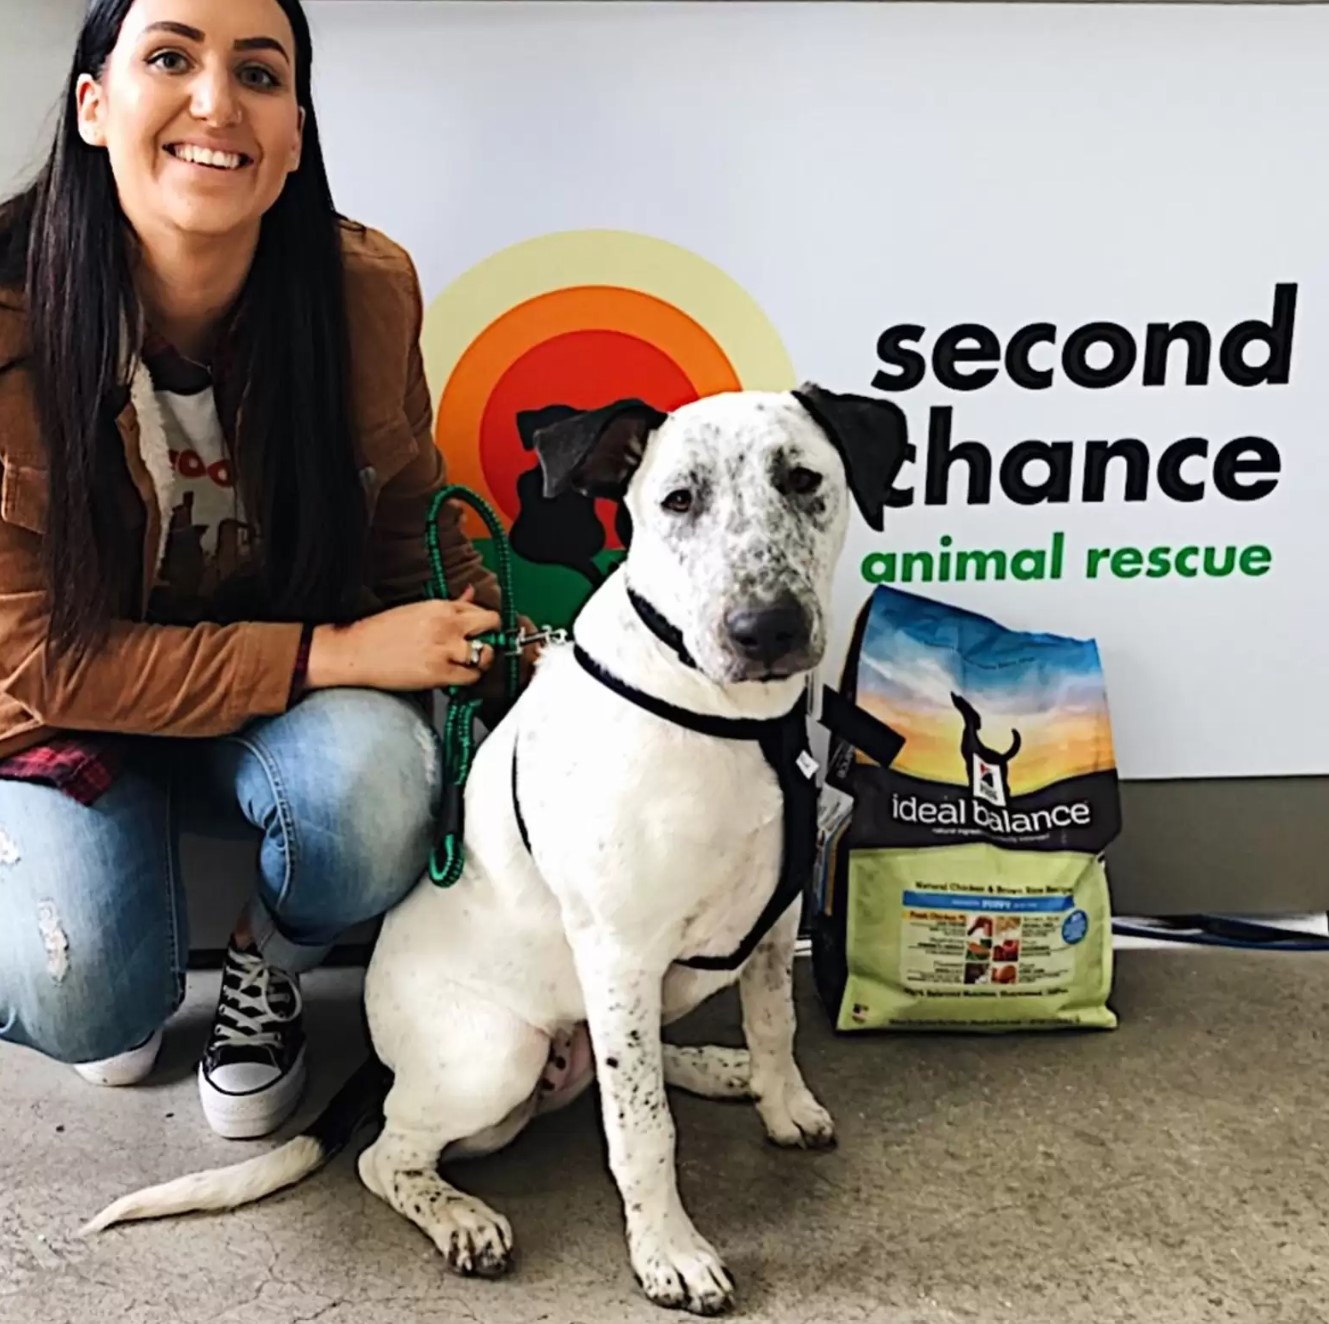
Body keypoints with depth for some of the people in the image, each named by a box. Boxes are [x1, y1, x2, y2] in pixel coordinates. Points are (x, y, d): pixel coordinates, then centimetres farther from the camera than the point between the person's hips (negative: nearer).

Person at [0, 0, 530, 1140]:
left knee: (376, 792, -32)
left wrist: (481, 648, -15)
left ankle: (269, 969, 6)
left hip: (312, 688, 2)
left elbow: (412, 506, 3)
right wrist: (331, 654, -27)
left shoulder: (367, 287, -16)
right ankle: (133, 983, 16)